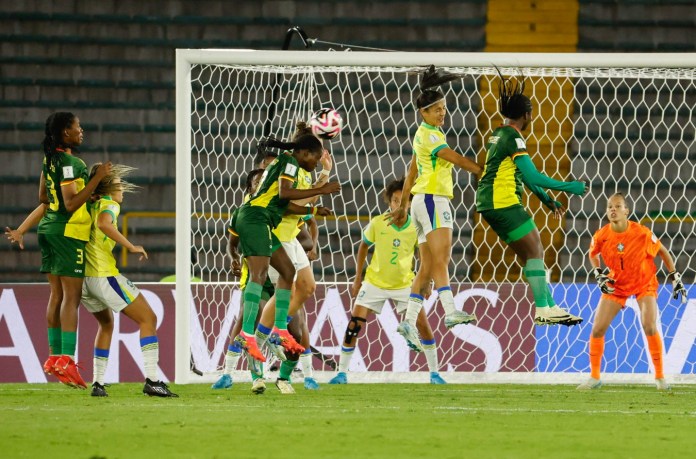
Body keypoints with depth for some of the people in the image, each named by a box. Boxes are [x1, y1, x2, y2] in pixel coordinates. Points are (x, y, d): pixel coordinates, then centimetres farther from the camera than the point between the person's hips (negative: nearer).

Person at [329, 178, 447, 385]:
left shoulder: (416, 227, -12)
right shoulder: (377, 223, -13)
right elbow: (364, 246, 4)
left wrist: (425, 282, -1)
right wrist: (357, 278, 5)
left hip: (403, 283, 0)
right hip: (375, 282, 0)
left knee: (422, 323, -10)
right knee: (354, 325, -9)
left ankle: (434, 373, 5)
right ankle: (342, 373, 4)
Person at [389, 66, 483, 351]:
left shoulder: (425, 135, 20)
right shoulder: (429, 135, -9)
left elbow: (411, 173, 25)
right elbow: (456, 159, -19)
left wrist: (404, 207, 29)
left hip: (423, 201, 10)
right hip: (432, 199, -10)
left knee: (427, 267, 6)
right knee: (440, 257, -22)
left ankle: (409, 322, 3)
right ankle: (450, 312, -35)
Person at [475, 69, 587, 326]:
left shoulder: (500, 135, 16)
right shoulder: (513, 138, -15)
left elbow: (524, 176, 23)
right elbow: (533, 177, -20)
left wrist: (547, 200, 24)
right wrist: (568, 187, -12)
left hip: (490, 203, 10)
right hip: (503, 203, -10)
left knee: (531, 253, 12)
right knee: (534, 251, -5)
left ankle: (549, 306, 13)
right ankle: (543, 309, -7)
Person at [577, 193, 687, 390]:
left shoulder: (642, 233, -24)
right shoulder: (601, 236, -17)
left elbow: (662, 251, -6)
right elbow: (593, 254, 7)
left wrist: (675, 276, -6)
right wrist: (598, 274, -9)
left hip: (644, 283, -3)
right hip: (616, 284, 3)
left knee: (649, 327, -20)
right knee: (597, 329, -6)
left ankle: (660, 377, -4)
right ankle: (594, 377, 10)